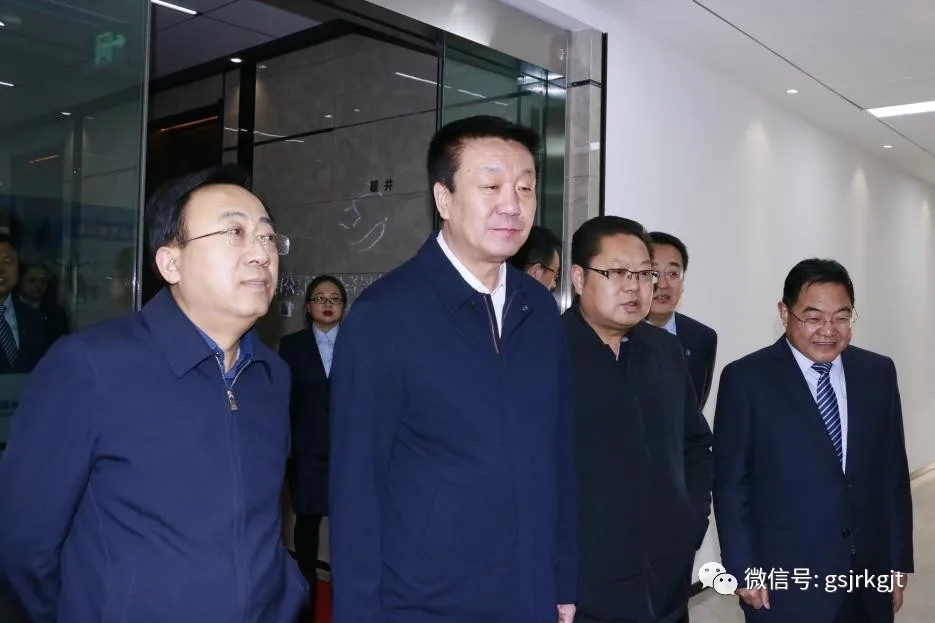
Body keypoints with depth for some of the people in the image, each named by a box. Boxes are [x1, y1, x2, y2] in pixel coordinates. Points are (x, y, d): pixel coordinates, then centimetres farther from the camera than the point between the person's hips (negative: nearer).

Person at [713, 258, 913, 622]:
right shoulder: (746, 379, -10)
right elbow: (730, 485, -8)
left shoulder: (878, 373, 3)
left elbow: (894, 472, 7)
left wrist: (898, 561, 7)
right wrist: (743, 570, -9)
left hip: (869, 573, 4)